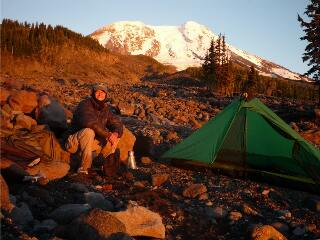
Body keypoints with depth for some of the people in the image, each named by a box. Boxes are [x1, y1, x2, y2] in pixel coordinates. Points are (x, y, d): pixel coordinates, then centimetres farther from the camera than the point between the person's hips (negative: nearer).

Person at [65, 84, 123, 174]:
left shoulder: (105, 108, 6)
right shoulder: (85, 105, -16)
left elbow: (117, 123, 2)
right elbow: (90, 123, -32)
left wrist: (116, 133, -21)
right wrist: (108, 135, -32)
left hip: (93, 141, 7)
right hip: (75, 142, -7)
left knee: (116, 136, -7)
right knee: (88, 131, -37)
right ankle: (84, 168, -28)